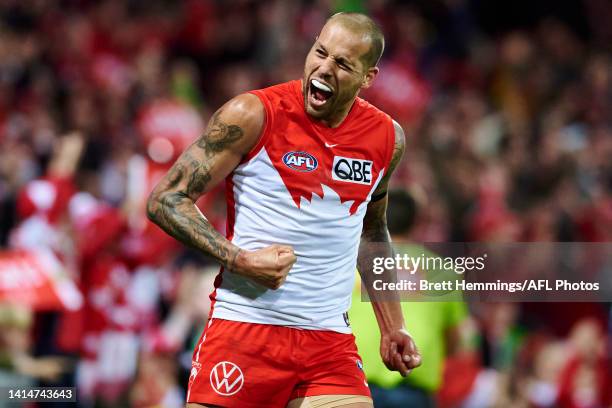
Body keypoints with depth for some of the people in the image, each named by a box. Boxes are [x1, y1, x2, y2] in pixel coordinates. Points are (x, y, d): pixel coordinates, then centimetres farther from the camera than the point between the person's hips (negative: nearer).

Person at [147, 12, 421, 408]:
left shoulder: (387, 138, 8)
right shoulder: (254, 115, -8)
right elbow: (165, 199, -7)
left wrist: (392, 328, 22)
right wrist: (240, 260, -17)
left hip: (330, 341, 4)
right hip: (245, 327, -3)